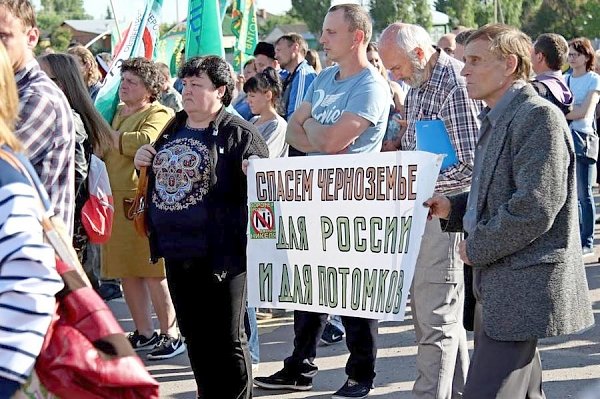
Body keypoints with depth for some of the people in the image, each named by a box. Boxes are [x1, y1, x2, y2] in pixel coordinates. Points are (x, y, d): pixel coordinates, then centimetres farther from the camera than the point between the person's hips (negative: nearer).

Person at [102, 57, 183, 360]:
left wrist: (113, 138, -11)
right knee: (126, 271, 10)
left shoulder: (158, 114, -5)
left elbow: (147, 141, -25)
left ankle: (170, 334, 3)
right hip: (116, 202, 8)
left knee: (153, 272, -6)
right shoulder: (118, 113, 21)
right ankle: (144, 333, 19)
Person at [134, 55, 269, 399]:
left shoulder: (240, 135, -8)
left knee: (228, 338, 1)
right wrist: (143, 162, 9)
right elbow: (158, 179, 29)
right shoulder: (172, 130, 15)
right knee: (195, 336, 16)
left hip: (221, 255, -8)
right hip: (177, 254, 8)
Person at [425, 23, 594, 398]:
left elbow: (536, 206, -23)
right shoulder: (498, 119, 17)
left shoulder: (539, 117, -15)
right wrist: (454, 208, 8)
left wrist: (477, 247, -13)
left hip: (523, 287, -10)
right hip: (501, 283, 10)